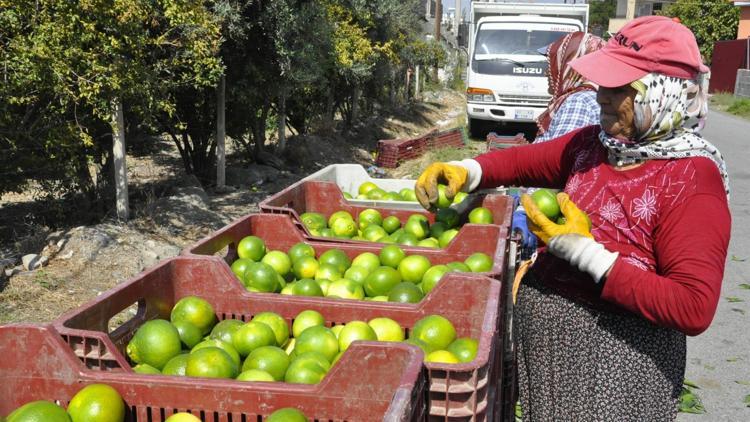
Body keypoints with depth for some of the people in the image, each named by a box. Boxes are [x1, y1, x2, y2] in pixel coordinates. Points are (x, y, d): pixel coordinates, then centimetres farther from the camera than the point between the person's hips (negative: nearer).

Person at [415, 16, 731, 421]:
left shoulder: (693, 180, -20)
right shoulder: (594, 143, -1)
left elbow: (694, 309, -26)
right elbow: (525, 160, 15)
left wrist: (585, 252, -27)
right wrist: (465, 171, -5)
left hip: (614, 362, -6)